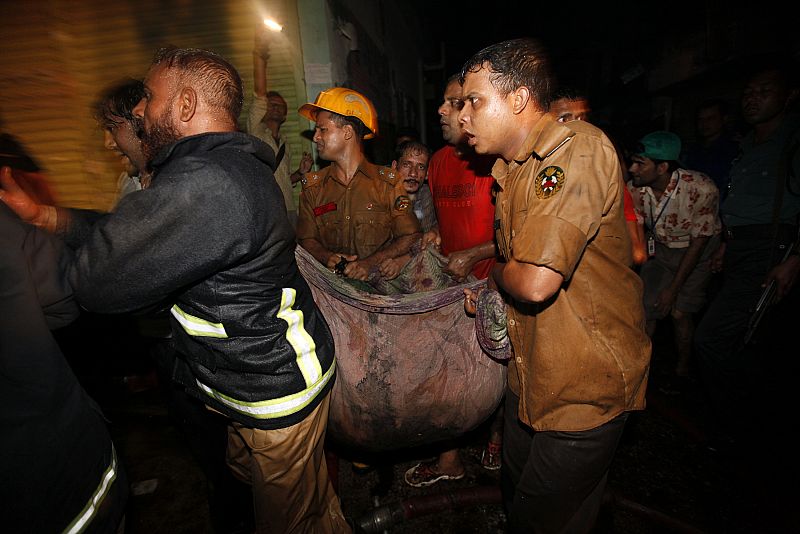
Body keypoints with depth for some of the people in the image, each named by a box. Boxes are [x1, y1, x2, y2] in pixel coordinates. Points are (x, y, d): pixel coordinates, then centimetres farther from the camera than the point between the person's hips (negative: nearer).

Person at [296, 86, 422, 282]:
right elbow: (307, 239, 10)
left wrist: (370, 262, -14)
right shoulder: (313, 186, 11)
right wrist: (328, 257, -11)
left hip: (379, 280, 0)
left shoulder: (388, 182, 2)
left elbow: (411, 236, -2)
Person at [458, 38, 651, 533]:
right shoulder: (510, 167, 6)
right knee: (516, 491, 25)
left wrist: (493, 271, -10)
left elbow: (534, 282, -32)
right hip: (530, 373, 8)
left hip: (586, 385, -8)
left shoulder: (581, 150, -23)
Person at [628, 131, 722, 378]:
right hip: (659, 249, 3)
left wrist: (673, 288, -16)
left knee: (680, 313, -9)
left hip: (697, 252, -3)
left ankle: (683, 371, 15)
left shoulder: (702, 189, -29)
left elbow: (697, 243, -20)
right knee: (645, 309, -1)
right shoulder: (635, 189, -20)